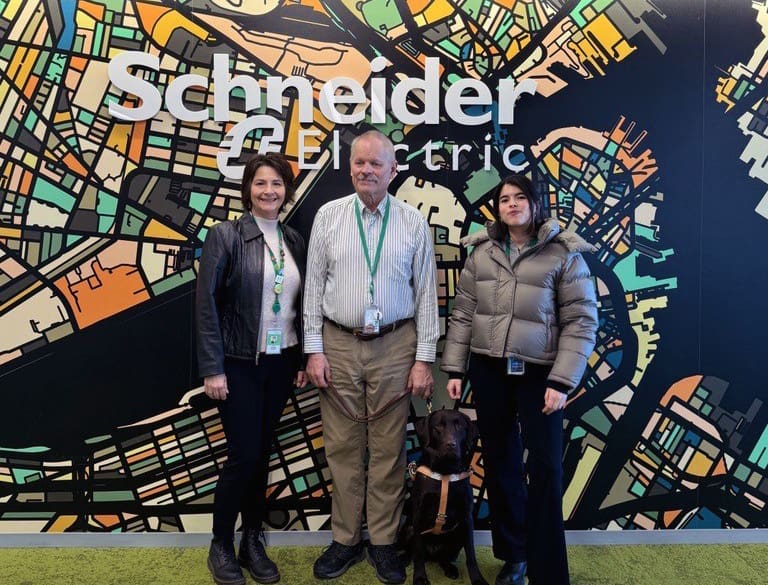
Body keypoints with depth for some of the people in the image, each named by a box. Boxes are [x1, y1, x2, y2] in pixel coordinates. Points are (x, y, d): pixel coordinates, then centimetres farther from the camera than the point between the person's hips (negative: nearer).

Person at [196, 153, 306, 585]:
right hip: (240, 363, -4)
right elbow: (207, 304, -10)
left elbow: (302, 304, 10)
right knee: (243, 455, 0)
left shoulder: (295, 240, 7)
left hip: (282, 363, 5)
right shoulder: (226, 235, -7)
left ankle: (252, 542, 28)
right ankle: (221, 546, 23)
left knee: (262, 453, 13)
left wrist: (303, 360, 8)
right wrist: (212, 368, -13)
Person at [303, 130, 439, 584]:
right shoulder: (328, 216, 2)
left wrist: (424, 359, -3)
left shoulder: (414, 222, 0)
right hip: (339, 345, 1)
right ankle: (346, 539, 27)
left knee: (389, 448, 8)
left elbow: (427, 294, 1)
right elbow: (314, 286, 3)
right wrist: (313, 349, -2)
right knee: (343, 447, 9)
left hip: (395, 346, 0)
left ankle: (384, 542, 26)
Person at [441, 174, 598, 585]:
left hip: (538, 372, -3)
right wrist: (454, 369, 2)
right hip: (489, 370, 4)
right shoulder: (481, 251, 6)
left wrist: (561, 382, -13)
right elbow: (462, 314, 7)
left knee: (545, 467, -1)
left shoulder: (564, 253, -4)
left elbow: (581, 321, -7)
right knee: (499, 462, 12)